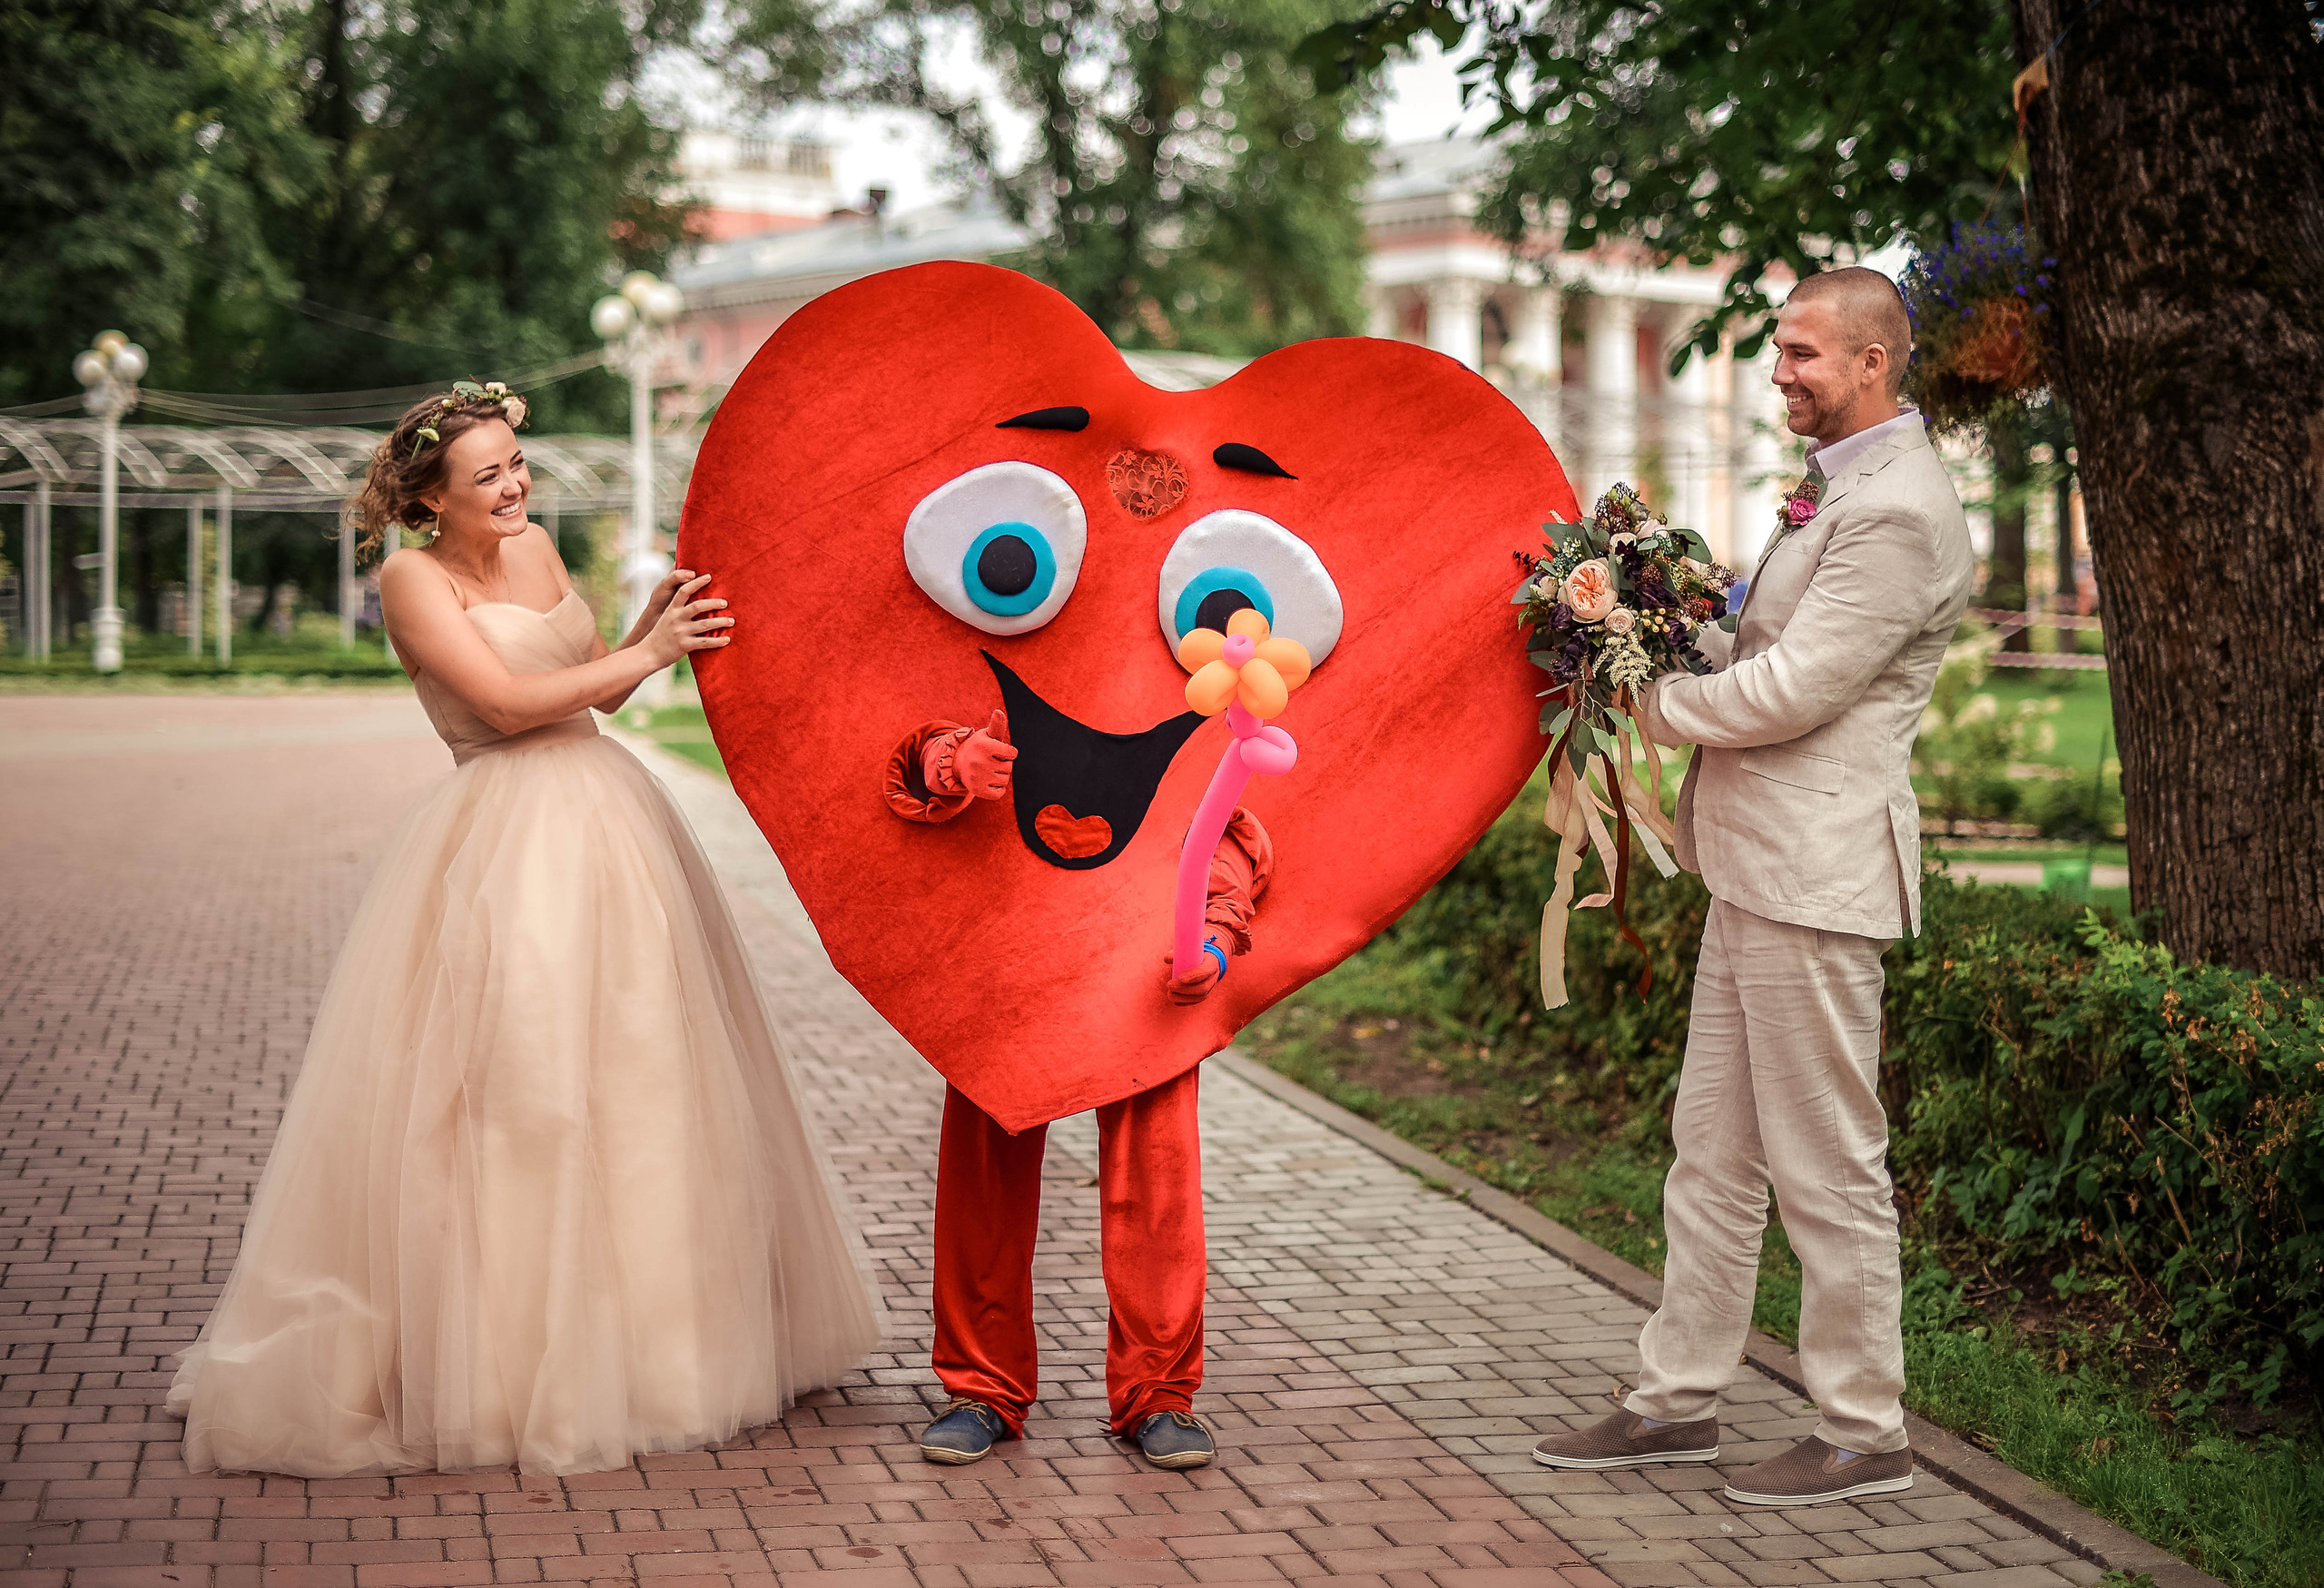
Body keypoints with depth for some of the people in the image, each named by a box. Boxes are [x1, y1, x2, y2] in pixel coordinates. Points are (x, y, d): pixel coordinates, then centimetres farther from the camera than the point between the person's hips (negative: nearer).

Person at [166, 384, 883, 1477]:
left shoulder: (536, 549, 12)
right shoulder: (414, 578, -7)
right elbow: (508, 701, -16)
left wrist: (658, 617, 0)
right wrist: (652, 651, -13)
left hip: (607, 817, 7)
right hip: (504, 844, -7)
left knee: (639, 1077, 13)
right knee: (506, 1092, -6)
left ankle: (647, 1334, 27)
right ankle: (498, 1358, 5)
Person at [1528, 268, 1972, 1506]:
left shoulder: (1897, 510, -17)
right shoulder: (1836, 487, 16)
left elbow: (1791, 692, -21)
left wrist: (1658, 703, -6)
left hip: (1816, 871, -10)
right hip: (1755, 868, 10)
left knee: (1827, 1167, 0)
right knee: (1712, 1149, 15)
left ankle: (1864, 1434, 12)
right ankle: (1677, 1400, 25)